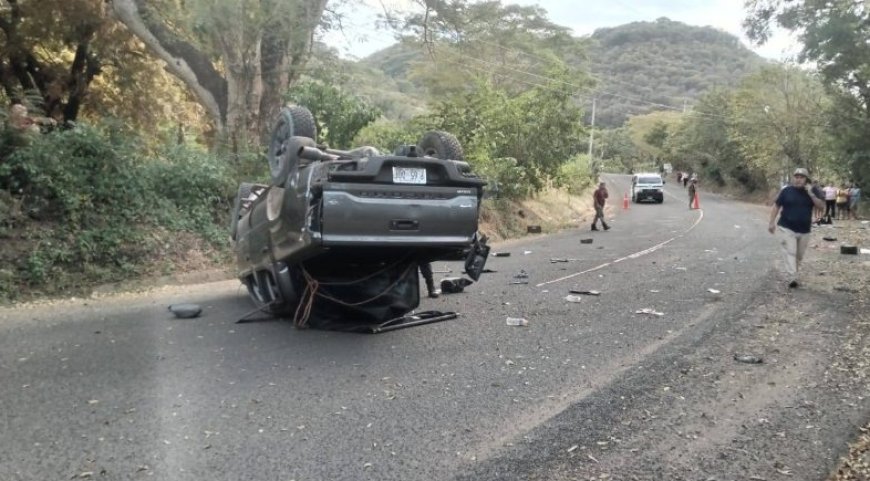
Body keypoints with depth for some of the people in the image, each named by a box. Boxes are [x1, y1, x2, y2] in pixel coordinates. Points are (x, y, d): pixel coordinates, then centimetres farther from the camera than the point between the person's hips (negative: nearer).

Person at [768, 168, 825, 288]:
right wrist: (772, 222, -3)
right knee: (790, 253, -13)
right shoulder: (786, 191, -2)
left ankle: (793, 275, 28)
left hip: (804, 230, 3)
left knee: (799, 255, 13)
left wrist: (811, 194, -18)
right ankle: (792, 278, -19)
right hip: (787, 228, -3)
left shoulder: (812, 191, 2)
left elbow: (821, 205, -6)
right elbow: (776, 206, 2)